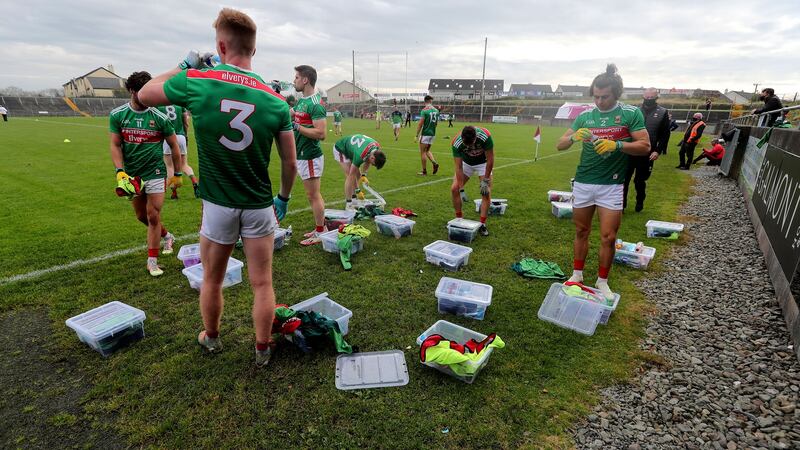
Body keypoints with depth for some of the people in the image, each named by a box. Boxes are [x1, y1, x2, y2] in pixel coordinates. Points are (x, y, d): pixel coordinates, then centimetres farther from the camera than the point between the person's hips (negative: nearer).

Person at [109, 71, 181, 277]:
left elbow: (174, 146, 2)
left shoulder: (159, 117, -6)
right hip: (132, 174, 3)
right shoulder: (117, 115, -1)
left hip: (155, 173, -3)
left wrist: (177, 174, 5)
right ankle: (166, 236, 41)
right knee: (142, 216, 14)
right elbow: (115, 145, -1)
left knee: (153, 216, -5)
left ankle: (152, 261, 6)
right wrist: (120, 171, -14)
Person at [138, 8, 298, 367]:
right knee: (262, 284, 11)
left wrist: (185, 66, 17)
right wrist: (284, 198, 14)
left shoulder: (195, 81, -10)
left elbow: (145, 94, 11)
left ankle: (211, 338, 44)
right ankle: (262, 350, 26)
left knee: (212, 280, 21)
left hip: (217, 206, 0)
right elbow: (290, 164, -2)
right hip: (259, 207, 0)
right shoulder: (275, 101, -7)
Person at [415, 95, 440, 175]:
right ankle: (435, 163, 0)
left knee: (423, 152, 3)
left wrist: (417, 135, -10)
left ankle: (424, 171, 6)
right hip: (433, 133, 7)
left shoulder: (424, 110, -13)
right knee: (427, 151, 20)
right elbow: (436, 123, 13)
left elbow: (420, 124, -15)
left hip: (425, 134, -7)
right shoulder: (436, 110, 6)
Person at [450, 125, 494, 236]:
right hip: (466, 162, 2)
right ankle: (459, 219, 7)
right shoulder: (456, 143, -33)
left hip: (483, 162, -1)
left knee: (486, 192, -14)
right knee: (454, 189, -9)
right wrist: (461, 190, -26)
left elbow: (490, 159, -25)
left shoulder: (485, 136, -38)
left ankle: (482, 224, -2)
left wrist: (485, 181, -21)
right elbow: (458, 167, -27)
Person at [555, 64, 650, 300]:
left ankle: (602, 282, 17)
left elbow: (645, 147, -6)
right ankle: (577, 275, 26)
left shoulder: (631, 113, -3)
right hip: (583, 183, 2)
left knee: (608, 237, -1)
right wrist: (574, 137, -20)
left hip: (611, 185, -2)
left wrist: (617, 145, -22)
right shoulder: (585, 116, 4)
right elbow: (560, 145, 2)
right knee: (581, 232, 12)